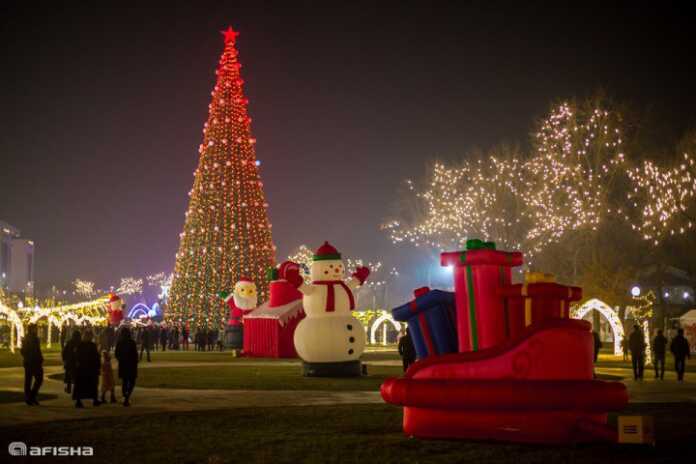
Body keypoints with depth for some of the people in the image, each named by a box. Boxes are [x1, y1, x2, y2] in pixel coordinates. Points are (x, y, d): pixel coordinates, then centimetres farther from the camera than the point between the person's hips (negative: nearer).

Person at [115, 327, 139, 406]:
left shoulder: (119, 342, -1)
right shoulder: (132, 342, -13)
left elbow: (116, 354, 5)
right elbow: (135, 354, -12)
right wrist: (136, 363, 2)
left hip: (122, 364, 4)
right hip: (131, 364, -4)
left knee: (124, 382, 16)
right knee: (131, 382, 4)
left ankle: (125, 398, 16)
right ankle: (127, 398, -14)